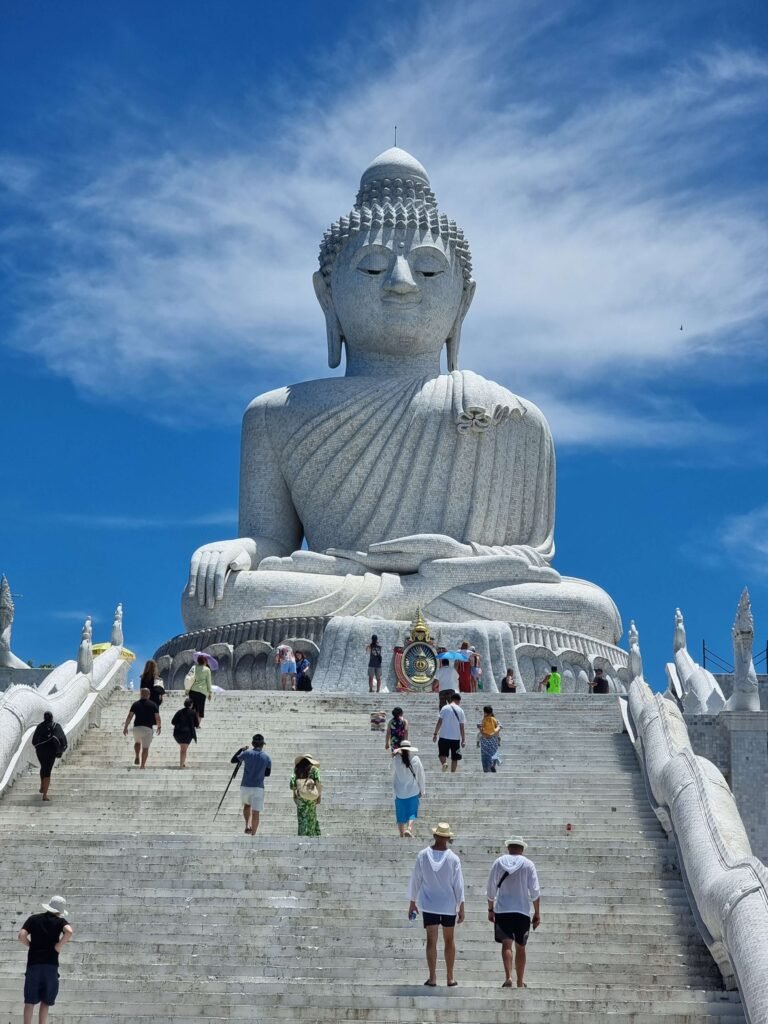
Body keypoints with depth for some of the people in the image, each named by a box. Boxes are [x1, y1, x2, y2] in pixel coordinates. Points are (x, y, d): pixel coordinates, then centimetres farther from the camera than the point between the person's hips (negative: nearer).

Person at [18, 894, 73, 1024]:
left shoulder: (34, 919, 7)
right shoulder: (60, 921, 2)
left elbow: (22, 936, -7)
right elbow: (69, 932, -19)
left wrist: (31, 945, 10)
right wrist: (58, 947, -7)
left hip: (33, 964, 1)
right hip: (51, 965, -1)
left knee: (30, 1001, 5)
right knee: (45, 1001, 9)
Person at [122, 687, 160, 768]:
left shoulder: (135, 704, 3)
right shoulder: (153, 705, 1)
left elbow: (129, 716, -2)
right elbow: (157, 717, -2)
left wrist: (125, 727, 3)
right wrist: (159, 727, 12)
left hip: (137, 727, 1)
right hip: (148, 729, -1)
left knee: (137, 742, 29)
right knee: (145, 748, 6)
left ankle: (136, 757, 9)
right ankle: (143, 765, 1)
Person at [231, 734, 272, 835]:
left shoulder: (247, 753, -3)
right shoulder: (267, 757, 1)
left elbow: (232, 761, 9)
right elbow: (267, 773, 11)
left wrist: (241, 750, 19)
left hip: (245, 786, 1)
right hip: (258, 788, -1)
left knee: (247, 805, 27)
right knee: (256, 813, 2)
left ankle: (247, 825, 13)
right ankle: (253, 834, -1)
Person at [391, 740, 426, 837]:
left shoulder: (396, 760, -9)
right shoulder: (416, 759, -8)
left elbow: (393, 775, 2)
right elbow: (421, 775, -1)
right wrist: (422, 790, 7)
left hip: (399, 791, 1)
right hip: (413, 791, -1)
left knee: (401, 814, 12)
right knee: (412, 812, 7)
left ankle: (401, 834, 17)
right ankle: (409, 828, -16)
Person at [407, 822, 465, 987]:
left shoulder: (423, 856, -7)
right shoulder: (453, 859, -11)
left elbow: (415, 880, -1)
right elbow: (458, 885, -7)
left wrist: (412, 902, 10)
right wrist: (461, 908, 0)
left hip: (429, 904, 0)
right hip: (449, 905, 0)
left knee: (431, 940, 3)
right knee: (449, 941, 11)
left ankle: (432, 978, -1)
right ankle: (450, 978, 15)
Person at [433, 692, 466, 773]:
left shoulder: (445, 708, 0)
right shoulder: (460, 711, 1)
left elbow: (439, 722, -4)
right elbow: (462, 726, 1)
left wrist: (435, 734, 1)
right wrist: (463, 739, 6)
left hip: (444, 736, -1)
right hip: (456, 737, 1)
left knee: (442, 754, 4)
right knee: (454, 758, 10)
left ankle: (444, 763, -26)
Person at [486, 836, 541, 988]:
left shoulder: (499, 862, 2)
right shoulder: (528, 864, -1)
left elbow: (491, 889, 4)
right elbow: (535, 891, -4)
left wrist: (490, 909, 14)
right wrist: (537, 913, 2)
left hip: (502, 910, 0)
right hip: (522, 911, 0)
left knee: (506, 944, -5)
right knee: (520, 947, 11)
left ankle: (508, 977, -25)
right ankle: (520, 983, 16)